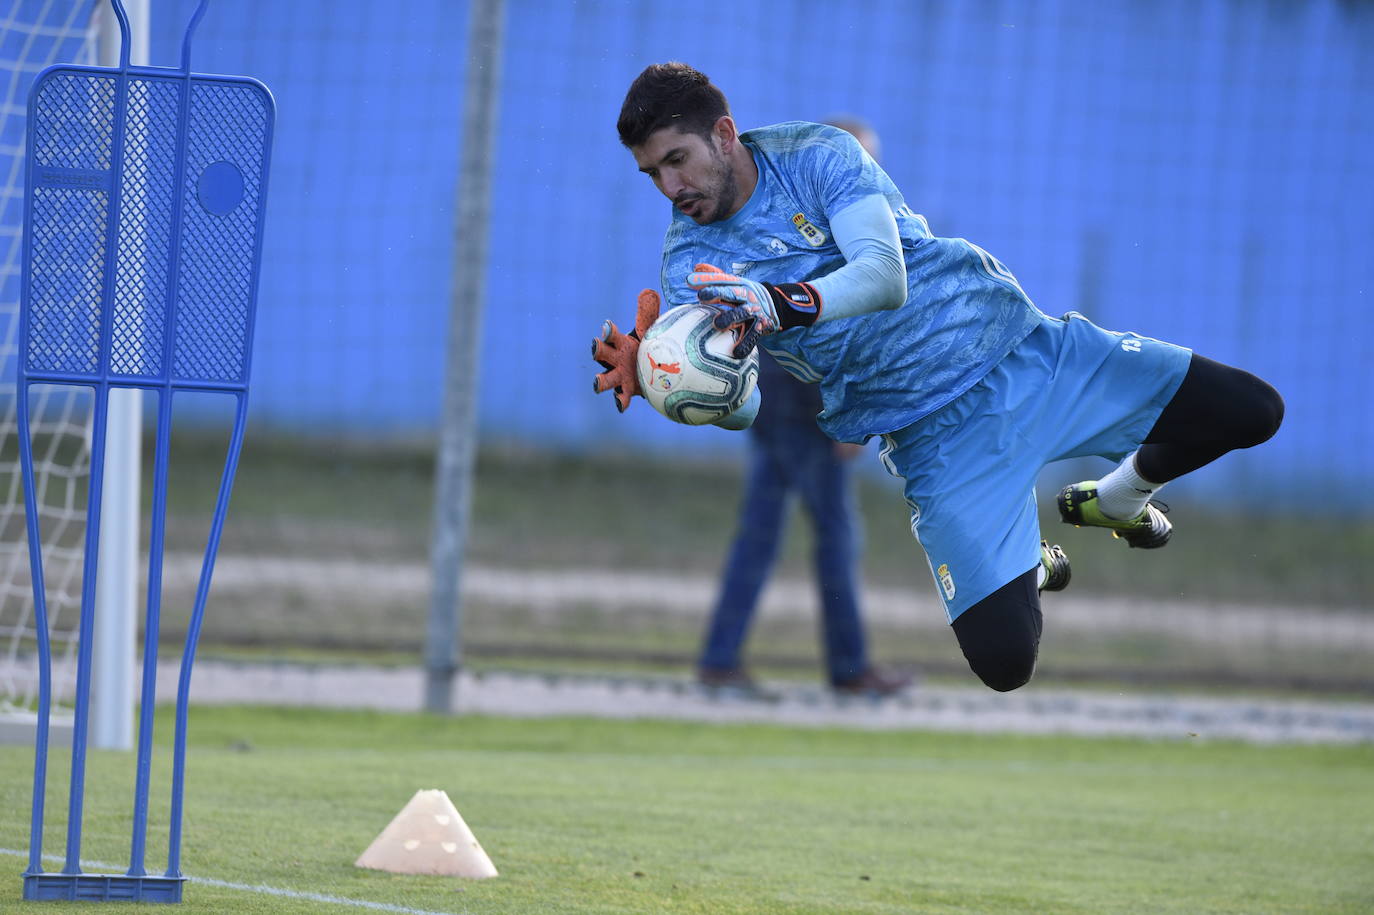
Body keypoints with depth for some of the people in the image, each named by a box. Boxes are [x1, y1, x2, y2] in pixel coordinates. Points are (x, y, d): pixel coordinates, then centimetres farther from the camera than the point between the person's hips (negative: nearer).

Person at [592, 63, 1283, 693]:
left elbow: (884, 274, -23)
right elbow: (738, 407, -11)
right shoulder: (689, 260, -2)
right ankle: (1030, 568, 18)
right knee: (1002, 660, -20)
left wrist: (780, 303, -41)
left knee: (1250, 411, -10)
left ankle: (1112, 501, 20)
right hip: (938, 437, 0)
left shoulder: (816, 153, -7)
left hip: (1019, 347, 0)